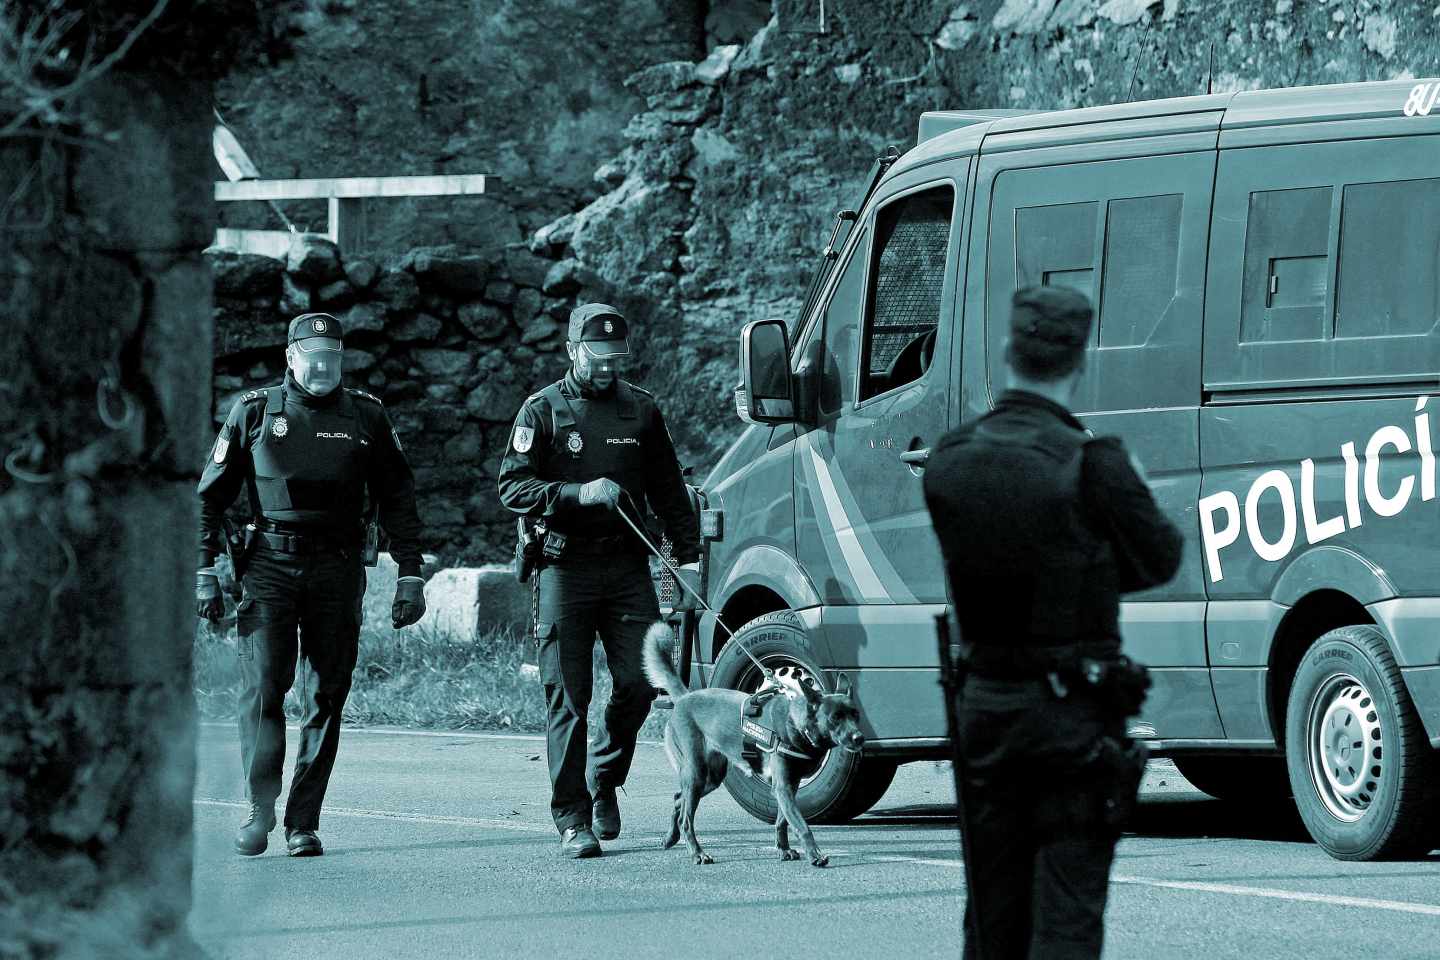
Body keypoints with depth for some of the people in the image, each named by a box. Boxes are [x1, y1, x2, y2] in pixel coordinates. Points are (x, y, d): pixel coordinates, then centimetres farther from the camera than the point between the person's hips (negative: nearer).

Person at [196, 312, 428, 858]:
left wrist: (410, 575, 6)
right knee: (263, 686, -12)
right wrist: (204, 572, 1)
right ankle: (259, 809, -5)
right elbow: (211, 495, 8)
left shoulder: (366, 418, 9)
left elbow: (397, 500, 12)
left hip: (336, 568, 1)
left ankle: (304, 822, 6)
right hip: (269, 562, -1)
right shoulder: (254, 412, 6)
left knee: (327, 696, 1)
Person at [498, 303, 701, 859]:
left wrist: (687, 558, 10)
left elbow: (669, 493, 18)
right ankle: (573, 822, -4)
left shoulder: (641, 410, 13)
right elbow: (512, 486, -5)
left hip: (627, 567, 3)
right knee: (568, 697, -5)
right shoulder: (544, 411, 3)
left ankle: (604, 781, 22)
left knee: (639, 682, -4)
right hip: (565, 568, -3)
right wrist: (579, 494, -17)